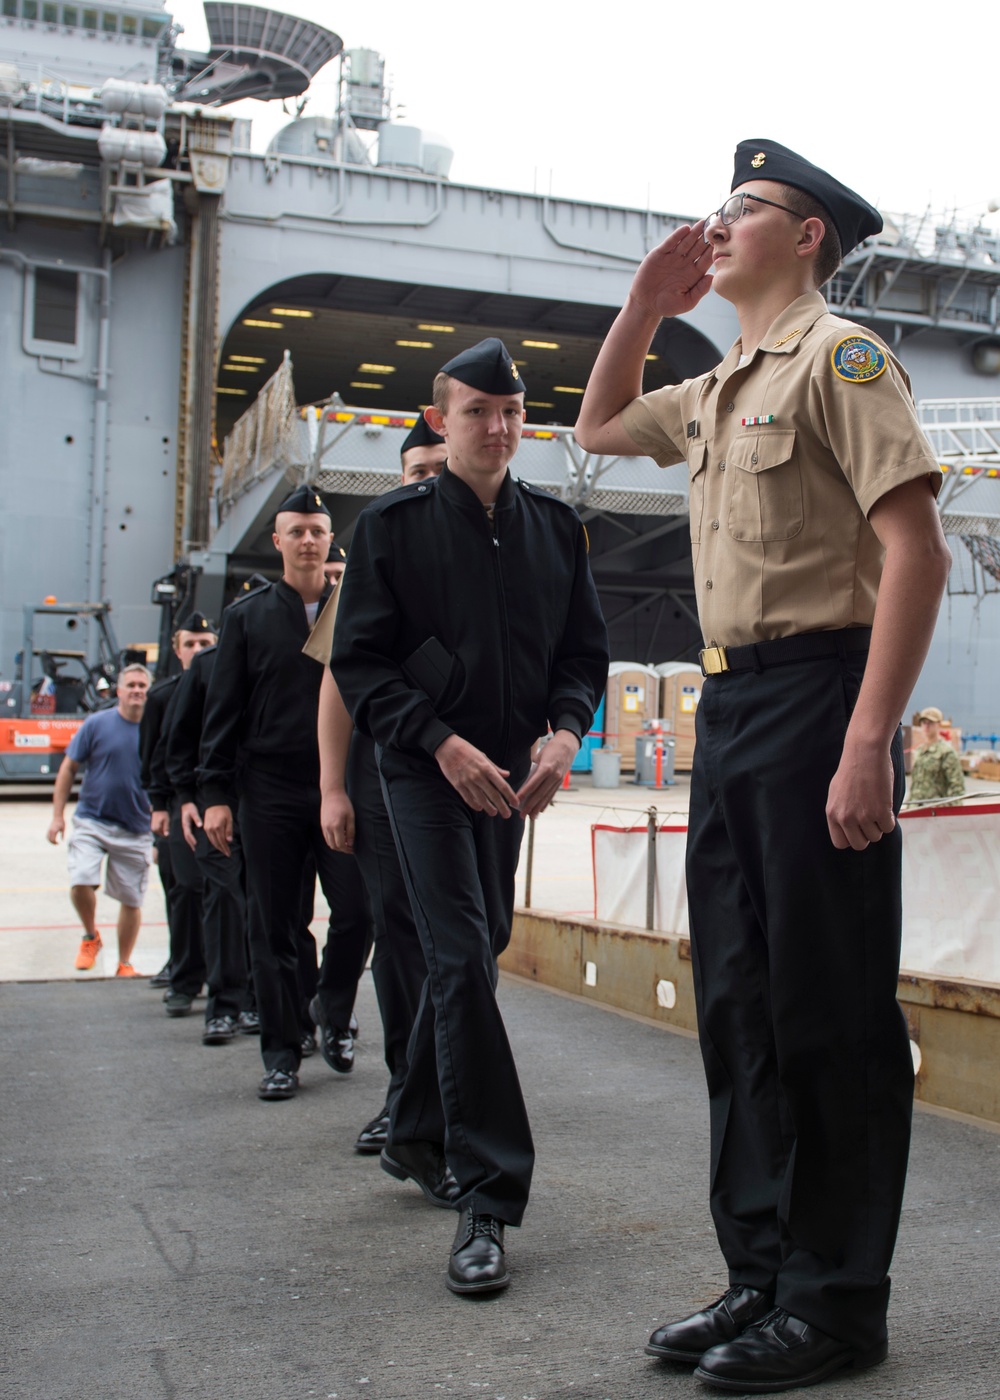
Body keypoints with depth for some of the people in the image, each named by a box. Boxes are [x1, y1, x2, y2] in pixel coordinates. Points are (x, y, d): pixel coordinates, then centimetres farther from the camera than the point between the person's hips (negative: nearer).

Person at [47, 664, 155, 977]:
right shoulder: (96, 724, -2)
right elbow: (68, 768, 2)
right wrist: (58, 815, -3)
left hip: (137, 830, 1)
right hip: (92, 820, -1)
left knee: (131, 899, 6)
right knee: (81, 882, -18)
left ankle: (124, 964, 24)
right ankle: (90, 937, 11)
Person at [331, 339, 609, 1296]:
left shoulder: (555, 527, 8)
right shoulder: (392, 526, -3)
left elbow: (584, 649, 10)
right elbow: (358, 662, -6)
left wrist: (565, 732, -9)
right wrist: (444, 743, -17)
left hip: (510, 774, 5)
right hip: (425, 771, -5)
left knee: (476, 949, 14)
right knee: (463, 963, -13)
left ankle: (415, 1136, 34)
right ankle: (487, 1198, -9)